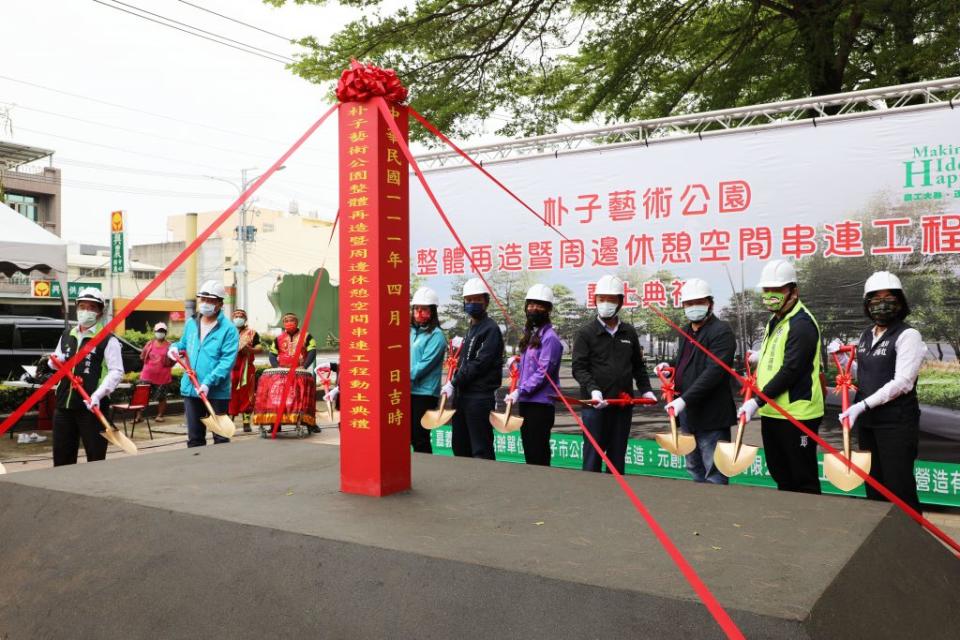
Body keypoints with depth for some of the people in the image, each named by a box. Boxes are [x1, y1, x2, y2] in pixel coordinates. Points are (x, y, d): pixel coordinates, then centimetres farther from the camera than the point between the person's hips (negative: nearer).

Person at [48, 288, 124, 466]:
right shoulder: (66, 336, 14)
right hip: (64, 404, 6)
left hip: (92, 406, -6)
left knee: (95, 458, 1)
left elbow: (117, 372, -13)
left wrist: (98, 394, -25)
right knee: (61, 457, 13)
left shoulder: (108, 340, -6)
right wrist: (55, 361, 2)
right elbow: (54, 363, 27)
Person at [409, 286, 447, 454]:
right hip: (406, 391, 7)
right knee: (407, 435, 13)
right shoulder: (410, 331, 13)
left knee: (420, 438, -1)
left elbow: (425, 364, -16)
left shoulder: (436, 335, -8)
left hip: (424, 393, -7)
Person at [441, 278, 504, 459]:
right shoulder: (471, 328, 18)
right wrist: (453, 383, 4)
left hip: (480, 397, -9)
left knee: (481, 449, -4)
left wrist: (454, 383, -13)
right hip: (463, 395, 9)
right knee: (460, 446, 16)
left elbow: (479, 363, -17)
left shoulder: (490, 329, -10)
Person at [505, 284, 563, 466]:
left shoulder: (549, 337, -11)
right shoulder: (529, 335, 16)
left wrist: (520, 391, -18)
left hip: (540, 404, -9)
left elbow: (543, 371, -18)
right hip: (525, 402, 9)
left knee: (539, 456, -4)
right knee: (529, 452, 14)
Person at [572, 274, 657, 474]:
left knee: (618, 457, 11)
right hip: (595, 405, -4)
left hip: (623, 405, 4)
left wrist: (645, 390, 6)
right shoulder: (586, 333, -1)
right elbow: (579, 368, -7)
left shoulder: (629, 332, 12)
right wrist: (593, 389, -21)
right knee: (593, 457, -1)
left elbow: (638, 366, 19)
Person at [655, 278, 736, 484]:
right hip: (688, 413, 9)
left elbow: (713, 371, -23)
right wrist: (670, 365, 9)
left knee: (714, 474, -3)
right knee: (694, 470, 19)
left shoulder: (721, 331, -13)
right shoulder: (686, 331, 14)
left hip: (710, 415, -9)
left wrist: (685, 399, -28)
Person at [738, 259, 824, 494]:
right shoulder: (775, 321, 15)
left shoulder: (801, 324, -15)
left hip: (797, 414, -9)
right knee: (781, 475, 18)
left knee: (804, 481, 2)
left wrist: (757, 401, -22)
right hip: (771, 412, 9)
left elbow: (791, 370, -22)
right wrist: (761, 357, 8)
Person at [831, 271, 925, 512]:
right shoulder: (866, 336, 12)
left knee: (898, 484, -4)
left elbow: (902, 382, -18)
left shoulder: (907, 335, -10)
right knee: (875, 482, 16)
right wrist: (841, 356, 5)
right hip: (868, 421, 7)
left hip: (896, 422, -7)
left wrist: (863, 405, -23)